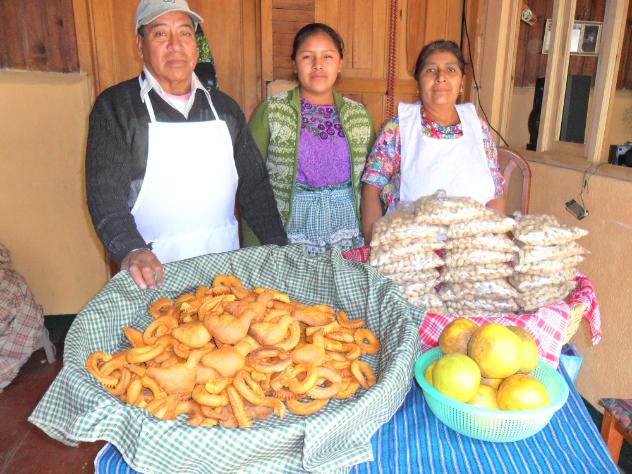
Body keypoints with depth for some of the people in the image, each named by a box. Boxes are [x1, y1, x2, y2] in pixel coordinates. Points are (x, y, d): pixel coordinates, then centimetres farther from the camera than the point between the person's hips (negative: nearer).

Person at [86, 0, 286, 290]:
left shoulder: (224, 107, 8)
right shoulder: (114, 106, -3)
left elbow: (254, 184, 9)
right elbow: (104, 192, -11)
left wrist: (282, 252, 1)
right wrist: (131, 250, -29)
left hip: (224, 263, 4)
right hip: (153, 270, -3)